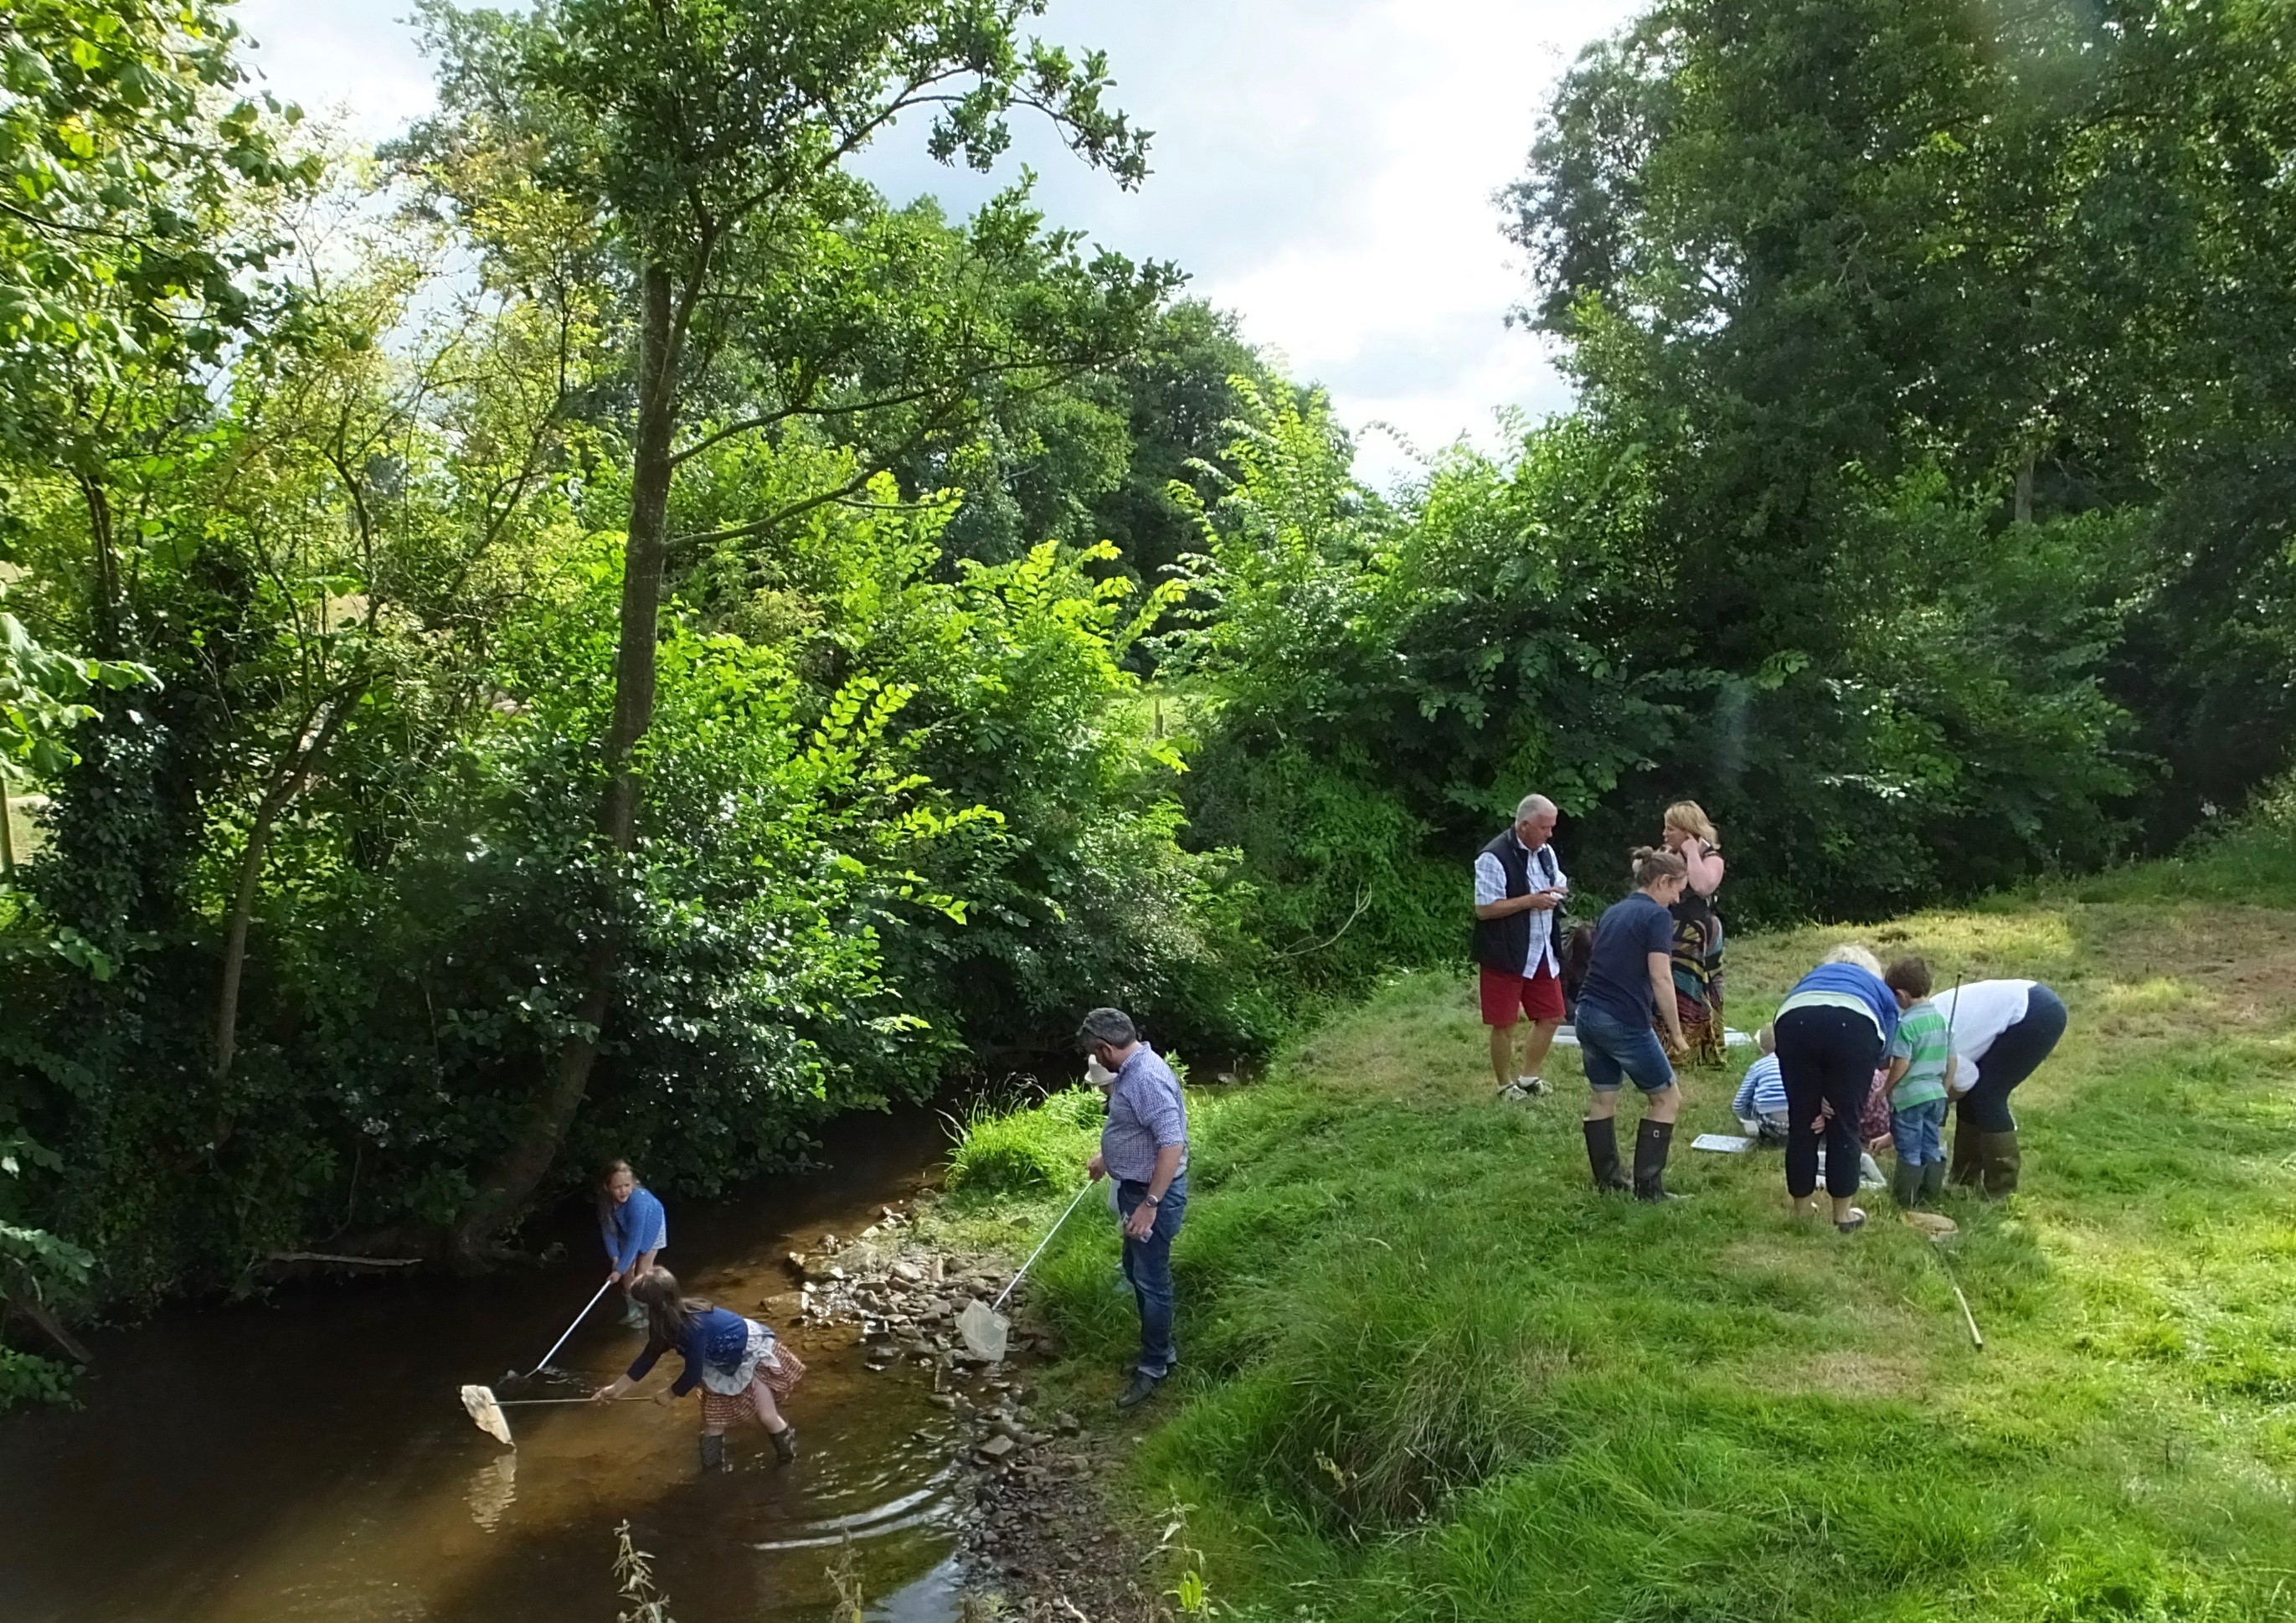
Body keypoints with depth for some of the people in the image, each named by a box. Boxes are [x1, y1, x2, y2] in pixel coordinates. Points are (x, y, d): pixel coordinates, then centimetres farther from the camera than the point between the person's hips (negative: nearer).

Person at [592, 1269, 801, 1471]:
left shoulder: (692, 1326, -40)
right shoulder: (669, 1322, -13)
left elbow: (694, 1372, -28)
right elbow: (648, 1357, 3)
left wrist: (669, 1394, -9)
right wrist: (616, 1388, 7)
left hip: (752, 1352, -8)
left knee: (766, 1416, -5)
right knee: (712, 1418, 8)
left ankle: (789, 1456, 21)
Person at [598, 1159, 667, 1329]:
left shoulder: (637, 1201, -45)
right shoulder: (605, 1199, -28)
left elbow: (634, 1239, -40)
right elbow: (608, 1228, -14)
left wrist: (619, 1269, -35)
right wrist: (615, 1257, -19)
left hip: (650, 1228, -5)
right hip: (628, 1229, 5)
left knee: (643, 1271, -3)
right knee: (628, 1269, 7)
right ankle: (632, 1311, 25)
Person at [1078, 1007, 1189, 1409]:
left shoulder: (1148, 1078, -28)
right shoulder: (1132, 1069, 5)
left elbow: (1173, 1144, -31)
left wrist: (1150, 1204, -29)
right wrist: (1107, 1159, 34)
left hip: (1154, 1193, -11)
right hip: (1135, 1186, 11)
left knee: (1151, 1280, 2)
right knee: (1136, 1270, 20)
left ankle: (1154, 1367, 15)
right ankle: (1161, 1348, 35)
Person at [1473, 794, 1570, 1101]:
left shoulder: (1546, 852, 8)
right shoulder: (1494, 857, -18)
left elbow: (1559, 883, 23)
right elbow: (1484, 909, -20)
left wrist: (1558, 892, -3)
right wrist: (1531, 900, -22)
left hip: (1541, 953, 8)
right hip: (1505, 956, -8)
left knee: (1551, 1016, 12)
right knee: (1504, 1024, 3)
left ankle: (1528, 1077, 29)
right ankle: (1506, 1085, 19)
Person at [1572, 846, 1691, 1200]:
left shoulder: (1611, 912, 16)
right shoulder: (1657, 916, -8)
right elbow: (1660, 978, -16)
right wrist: (1676, 1032, -10)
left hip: (1589, 1013, 8)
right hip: (1625, 1022, -8)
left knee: (1603, 1098, 17)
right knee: (1667, 1098, 7)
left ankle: (1607, 1180, 24)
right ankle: (1648, 1189, 6)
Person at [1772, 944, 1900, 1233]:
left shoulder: (1810, 979, 40)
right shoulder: (1881, 992, 37)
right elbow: (1882, 1051, 22)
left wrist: (1818, 1100, 20)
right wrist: (1834, 1102, 20)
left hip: (1795, 1019, 2)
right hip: (1854, 1024, -1)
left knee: (1801, 1124, 16)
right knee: (1844, 1127, 14)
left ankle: (1802, 1208, 29)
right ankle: (1843, 1214, 23)